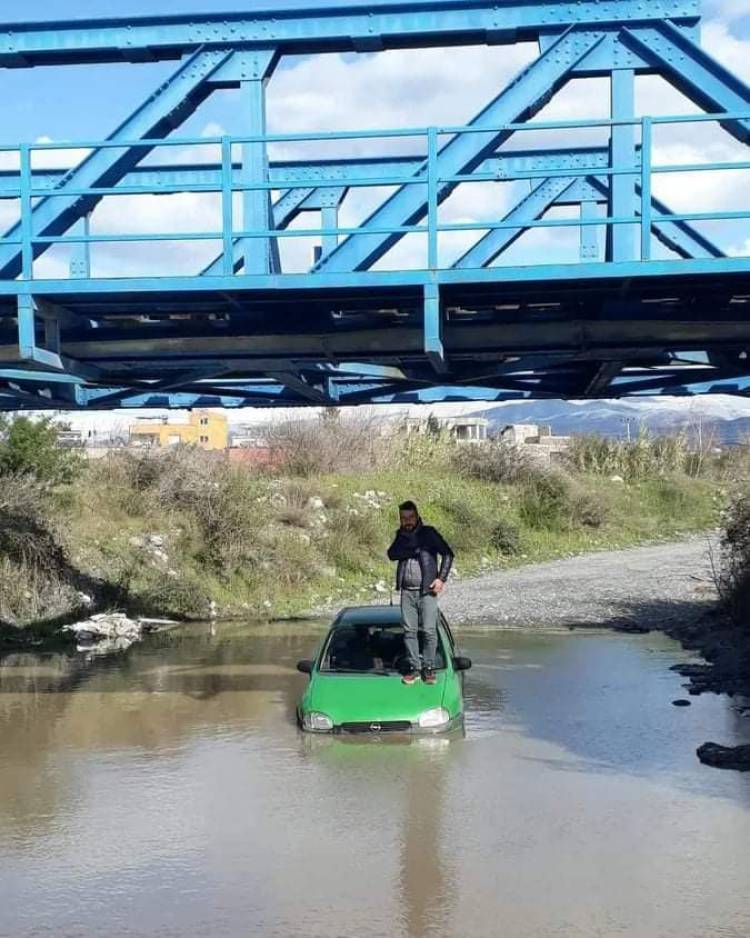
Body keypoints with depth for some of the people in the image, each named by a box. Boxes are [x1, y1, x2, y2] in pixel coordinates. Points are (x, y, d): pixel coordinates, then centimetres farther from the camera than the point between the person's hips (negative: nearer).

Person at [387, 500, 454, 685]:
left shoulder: (429, 533, -2)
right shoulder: (401, 535, 11)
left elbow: (448, 554, -2)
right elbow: (392, 554, -5)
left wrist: (441, 578, -10)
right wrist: (414, 550, -16)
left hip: (426, 590, -4)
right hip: (407, 591, 4)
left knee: (429, 631, -5)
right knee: (409, 631, 4)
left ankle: (428, 668, 6)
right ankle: (414, 668, 12)